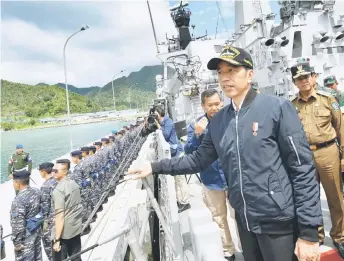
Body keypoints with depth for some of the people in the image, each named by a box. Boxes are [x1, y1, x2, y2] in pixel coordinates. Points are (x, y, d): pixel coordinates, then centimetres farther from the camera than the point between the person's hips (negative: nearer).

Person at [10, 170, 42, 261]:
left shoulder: (19, 200, -28)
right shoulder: (37, 191, -4)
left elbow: (18, 224, -25)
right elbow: (41, 209, 8)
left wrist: (17, 242, -16)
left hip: (26, 236, -7)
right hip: (37, 230, 7)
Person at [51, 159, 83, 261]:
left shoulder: (58, 190, -20)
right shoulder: (74, 184, 3)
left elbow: (60, 216, -22)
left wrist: (57, 239, -18)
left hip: (63, 233, -7)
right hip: (76, 228, 7)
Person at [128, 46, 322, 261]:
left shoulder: (277, 107, -13)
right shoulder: (218, 120, 3)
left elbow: (303, 169, -14)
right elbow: (200, 159, 10)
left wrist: (309, 232, -14)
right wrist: (155, 167, 4)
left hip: (278, 221, -5)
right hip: (245, 219, 5)